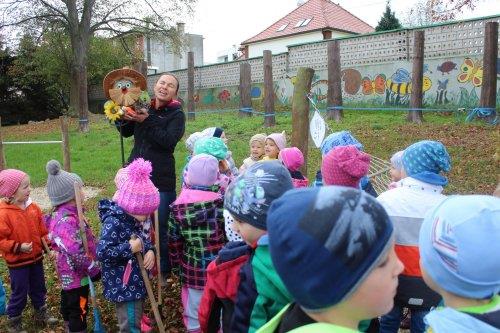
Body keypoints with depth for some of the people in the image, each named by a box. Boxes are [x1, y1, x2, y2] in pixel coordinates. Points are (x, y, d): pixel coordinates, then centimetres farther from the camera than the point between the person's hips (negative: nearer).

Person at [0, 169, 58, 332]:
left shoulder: (33, 207, -2)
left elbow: (42, 229, 7)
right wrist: (18, 247, -26)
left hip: (36, 257, 6)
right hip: (17, 262, -6)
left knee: (39, 288, 20)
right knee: (19, 293, 7)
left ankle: (41, 314, 40)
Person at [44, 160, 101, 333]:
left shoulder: (62, 212, 0)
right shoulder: (66, 220, -31)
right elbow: (75, 251, -35)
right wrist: (94, 269, -24)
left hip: (69, 272, 10)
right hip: (76, 272, -10)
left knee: (68, 302, 27)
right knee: (79, 308, 5)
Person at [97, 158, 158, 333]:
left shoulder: (133, 217, 2)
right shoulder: (113, 222, -25)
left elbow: (145, 238, 14)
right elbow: (101, 253, -30)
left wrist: (149, 251, -6)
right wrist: (129, 248, -28)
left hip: (136, 281, 9)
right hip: (122, 285, -9)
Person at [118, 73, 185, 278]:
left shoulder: (177, 114, -4)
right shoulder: (144, 108, 9)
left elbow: (169, 140, -20)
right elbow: (127, 133, 16)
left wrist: (147, 121, -22)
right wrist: (125, 118, -3)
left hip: (162, 179, -5)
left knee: (161, 227, 4)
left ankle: (164, 271, 22)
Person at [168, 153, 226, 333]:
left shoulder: (178, 207, -7)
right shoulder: (221, 203, -14)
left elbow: (174, 243, 0)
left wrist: (176, 268, 13)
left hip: (192, 270, 2)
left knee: (194, 315, 20)